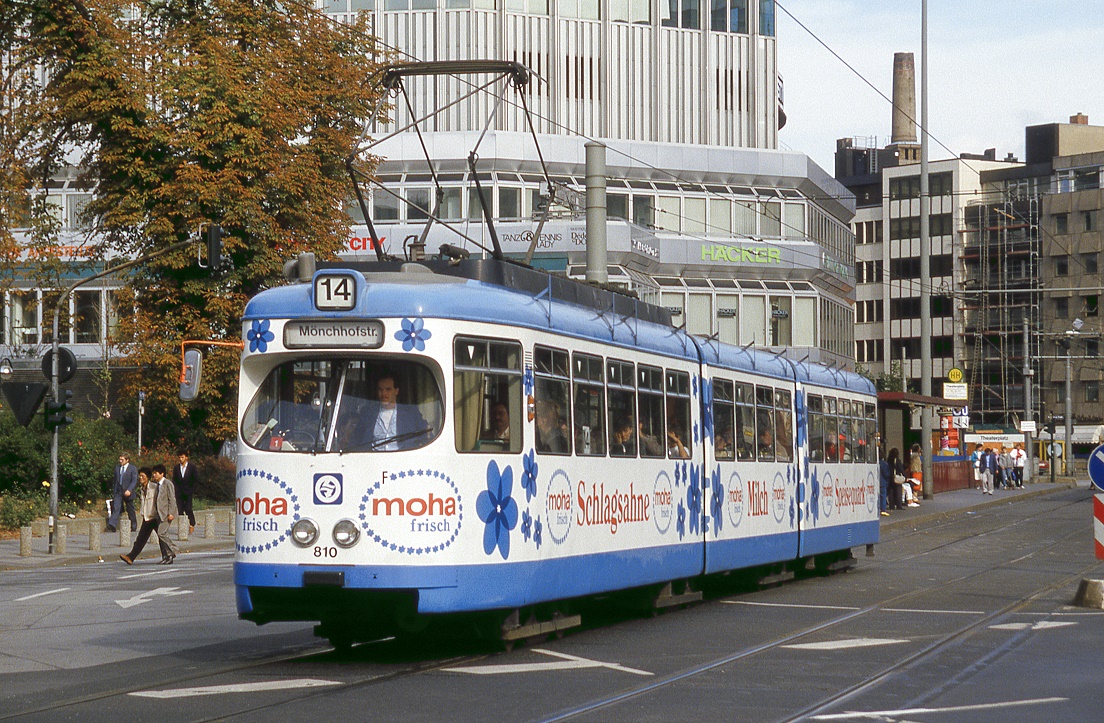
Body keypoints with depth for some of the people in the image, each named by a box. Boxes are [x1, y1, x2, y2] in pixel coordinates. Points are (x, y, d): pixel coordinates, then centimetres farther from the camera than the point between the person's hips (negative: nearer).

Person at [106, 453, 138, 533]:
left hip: (128, 492, -3)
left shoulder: (132, 469, -6)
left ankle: (134, 526, 23)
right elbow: (116, 480, 17)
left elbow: (134, 481, -14)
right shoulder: (117, 467, 10)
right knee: (116, 508, -12)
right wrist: (115, 491, 15)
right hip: (119, 492, 3)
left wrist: (129, 490, -28)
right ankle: (112, 526, -22)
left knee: (130, 510, 8)